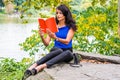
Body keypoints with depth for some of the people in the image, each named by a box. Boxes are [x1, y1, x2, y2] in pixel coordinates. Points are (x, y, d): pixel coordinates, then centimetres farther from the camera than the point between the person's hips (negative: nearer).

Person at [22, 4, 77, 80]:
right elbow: (47, 43, 0)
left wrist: (55, 37, -34)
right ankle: (33, 66, -54)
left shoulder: (70, 27, 0)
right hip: (56, 50, 1)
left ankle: (41, 66, -56)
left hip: (67, 52, -1)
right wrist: (42, 37, -21)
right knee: (59, 51, -37)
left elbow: (67, 41, -17)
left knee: (67, 53, -38)